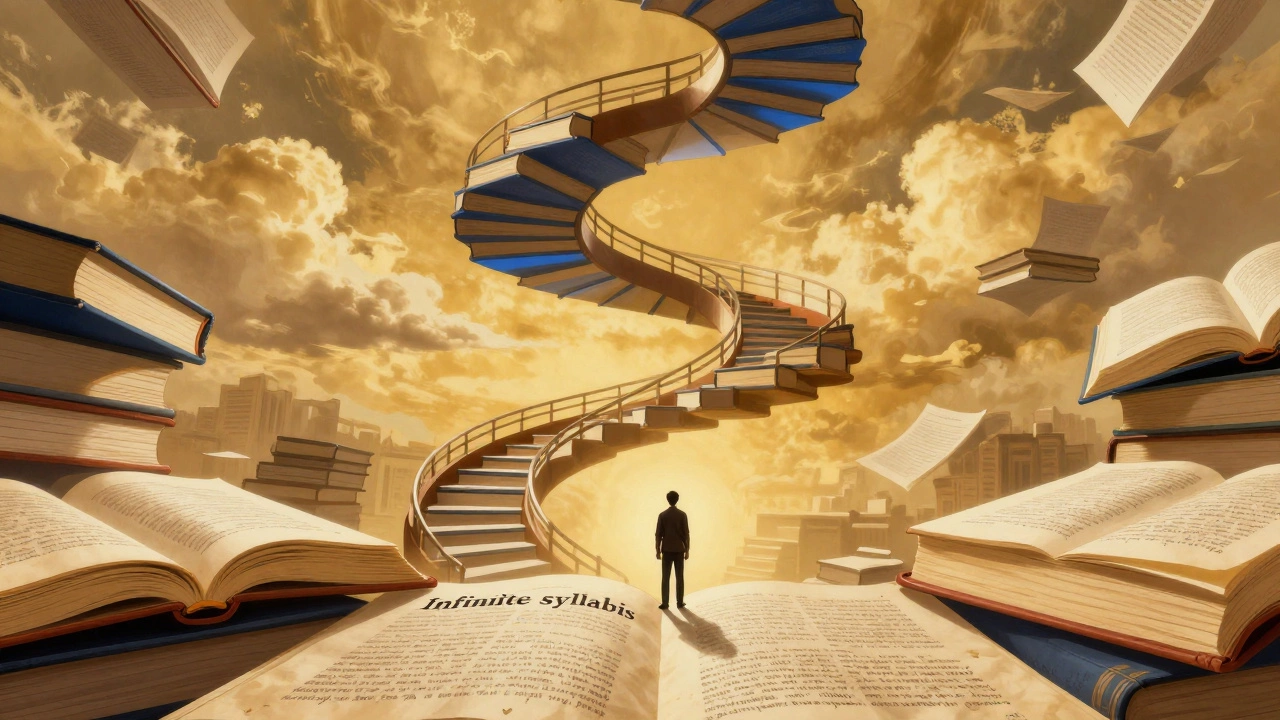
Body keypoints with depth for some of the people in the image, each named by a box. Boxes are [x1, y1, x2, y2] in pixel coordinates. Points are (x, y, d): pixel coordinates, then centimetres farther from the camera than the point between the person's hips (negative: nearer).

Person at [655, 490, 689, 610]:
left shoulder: (662, 515, -3)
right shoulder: (682, 514, -4)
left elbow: (658, 534, -3)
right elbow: (686, 533, -4)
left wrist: (657, 550, 3)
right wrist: (687, 550, 3)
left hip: (667, 550, 0)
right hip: (679, 550, 0)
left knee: (666, 578, 3)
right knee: (679, 577, 8)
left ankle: (665, 603, 2)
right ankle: (680, 602, 10)